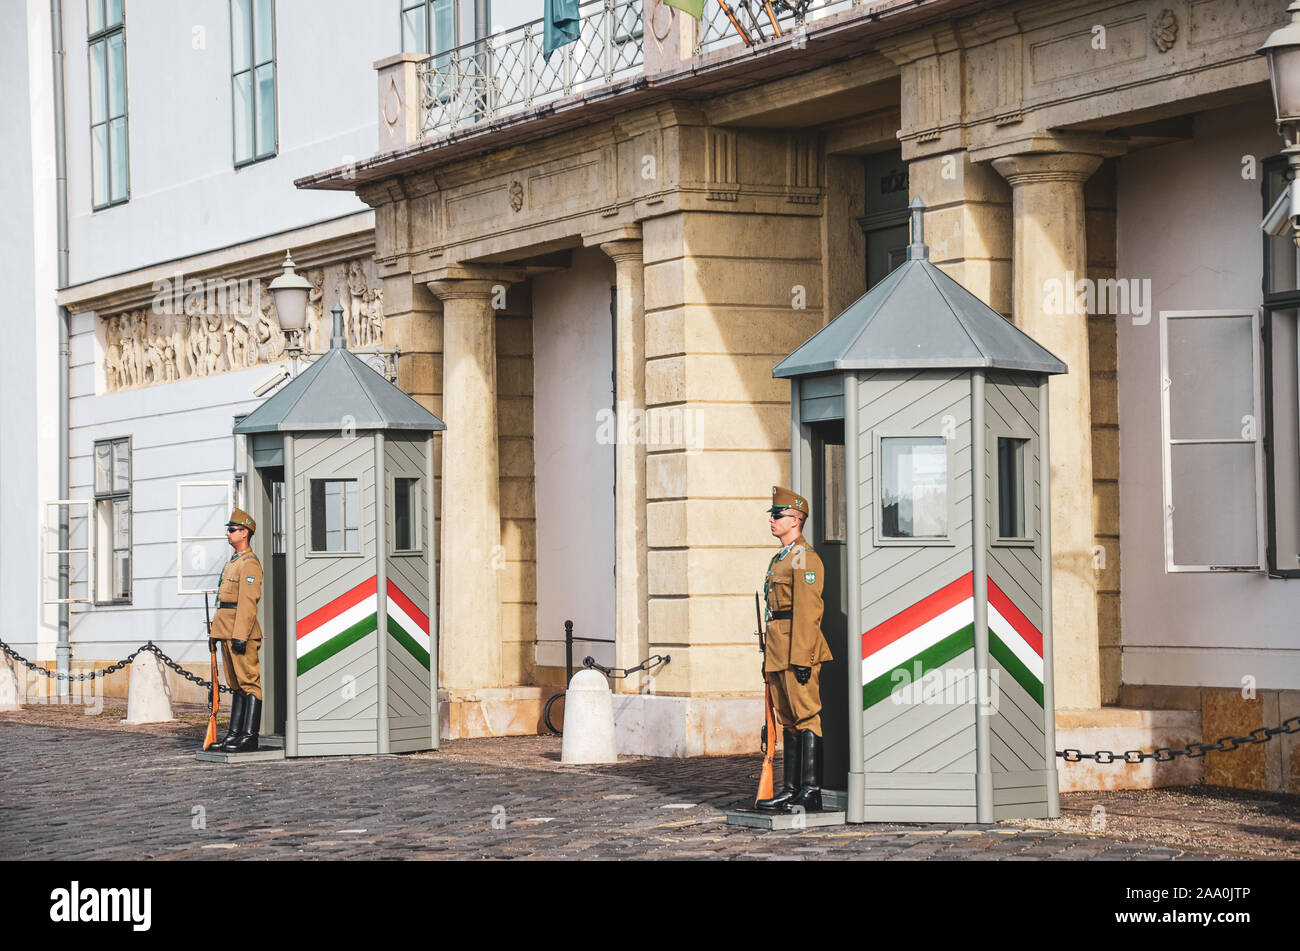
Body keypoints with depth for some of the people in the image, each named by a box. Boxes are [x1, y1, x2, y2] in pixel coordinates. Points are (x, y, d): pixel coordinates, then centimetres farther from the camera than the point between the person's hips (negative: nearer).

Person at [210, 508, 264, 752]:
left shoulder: (249, 563, -12)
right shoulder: (234, 561, 20)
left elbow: (248, 603, -19)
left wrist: (240, 636, -23)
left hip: (242, 633, -10)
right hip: (229, 632, 10)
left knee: (248, 683, -8)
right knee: (236, 684, 12)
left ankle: (249, 737, -10)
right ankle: (234, 734, 15)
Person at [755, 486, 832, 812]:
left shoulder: (805, 558, -11)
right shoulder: (781, 558, 20)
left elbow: (807, 612, -18)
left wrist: (801, 658, -22)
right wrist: (769, 656, 22)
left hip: (799, 649, -10)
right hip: (780, 651, 10)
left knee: (806, 717, -7)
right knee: (789, 720, 11)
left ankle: (811, 792, -7)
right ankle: (790, 789, 15)